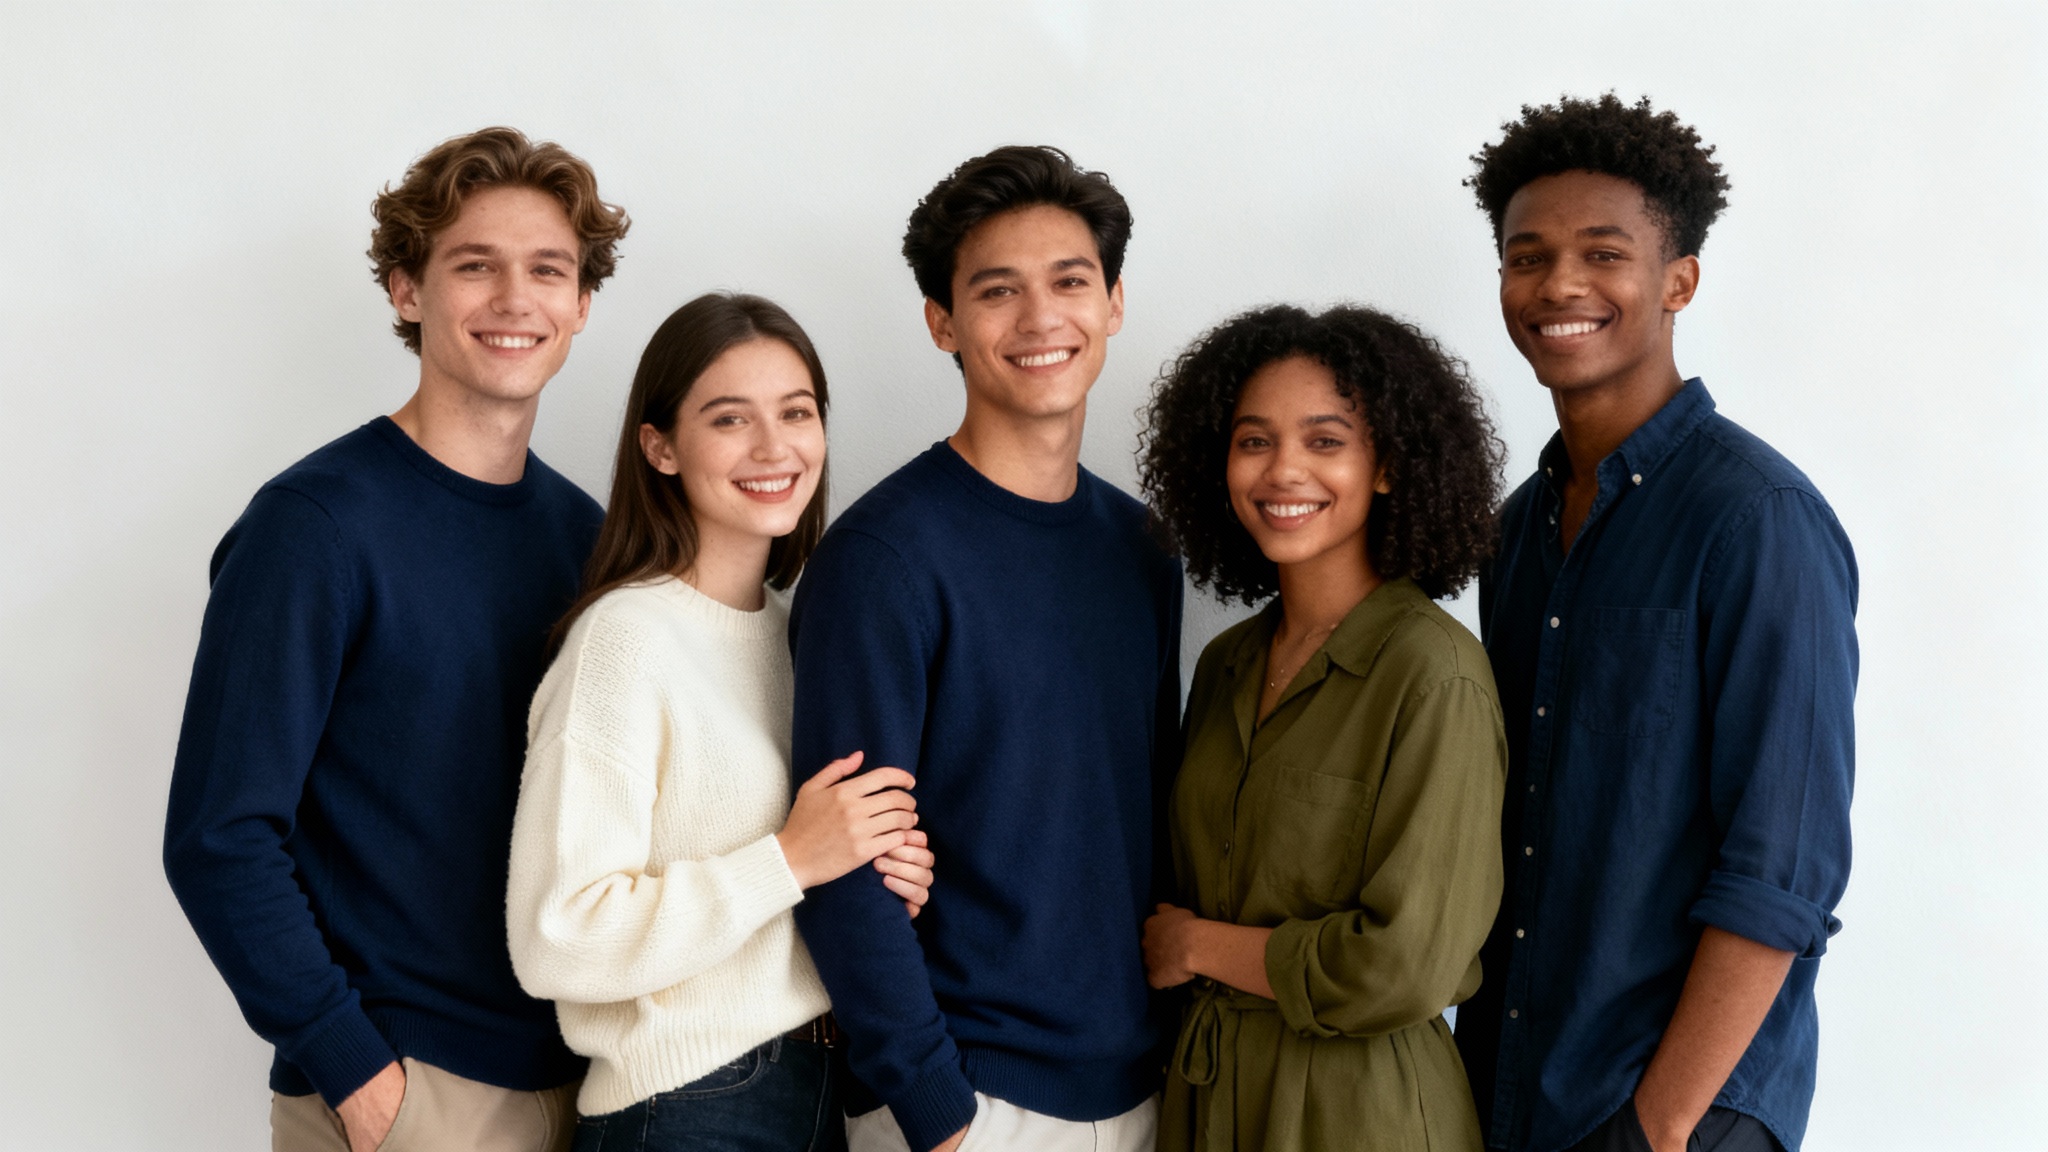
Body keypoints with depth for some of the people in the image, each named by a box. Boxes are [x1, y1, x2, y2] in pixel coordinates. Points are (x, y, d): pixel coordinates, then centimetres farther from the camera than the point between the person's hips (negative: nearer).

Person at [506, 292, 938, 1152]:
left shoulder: (792, 627, 6)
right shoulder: (626, 636, -16)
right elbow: (557, 941, -21)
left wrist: (884, 872, -2)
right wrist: (792, 860, -21)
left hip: (829, 1082, 7)